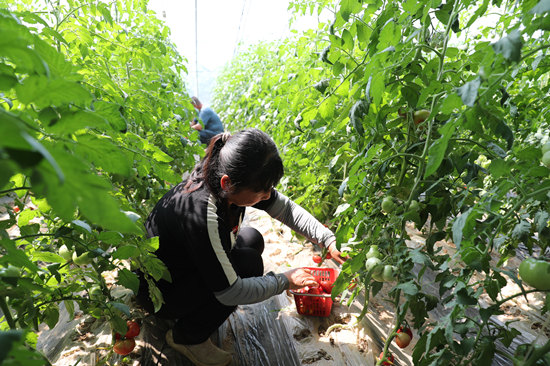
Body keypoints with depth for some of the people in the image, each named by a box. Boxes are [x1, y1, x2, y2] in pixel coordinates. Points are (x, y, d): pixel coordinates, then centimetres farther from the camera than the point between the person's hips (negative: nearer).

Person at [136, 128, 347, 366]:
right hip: (160, 294, -7)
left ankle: (197, 309, 10)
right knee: (248, 263, -22)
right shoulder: (202, 215, -40)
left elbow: (286, 208, -6)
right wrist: (285, 281, -19)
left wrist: (329, 240, -14)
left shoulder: (230, 180, -17)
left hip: (188, 262, 8)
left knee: (251, 239, 2)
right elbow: (230, 293, -31)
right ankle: (187, 336, -2)